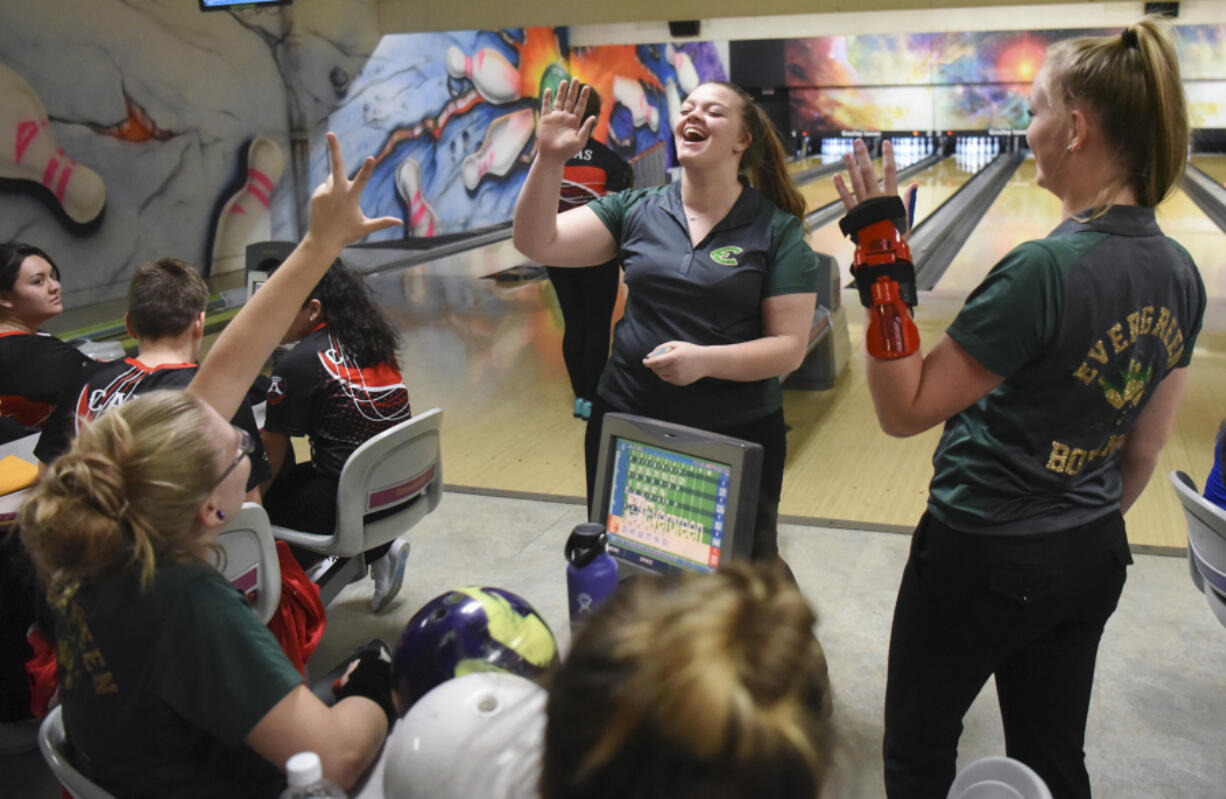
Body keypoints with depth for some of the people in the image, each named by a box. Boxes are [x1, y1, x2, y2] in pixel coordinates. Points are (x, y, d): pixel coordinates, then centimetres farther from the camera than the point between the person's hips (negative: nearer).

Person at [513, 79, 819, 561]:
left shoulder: (778, 231, -6)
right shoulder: (636, 210, 2)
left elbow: (790, 346, -10)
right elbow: (537, 244, -6)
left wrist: (705, 360, -25)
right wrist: (548, 160, -18)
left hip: (737, 437, -2)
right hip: (626, 424, 3)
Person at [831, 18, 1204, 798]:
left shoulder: (1044, 271, -27)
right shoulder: (1180, 275, -2)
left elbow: (904, 410, -22)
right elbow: (1146, 448, 8)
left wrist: (882, 264, -24)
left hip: (981, 559, -7)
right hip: (1092, 560, 7)